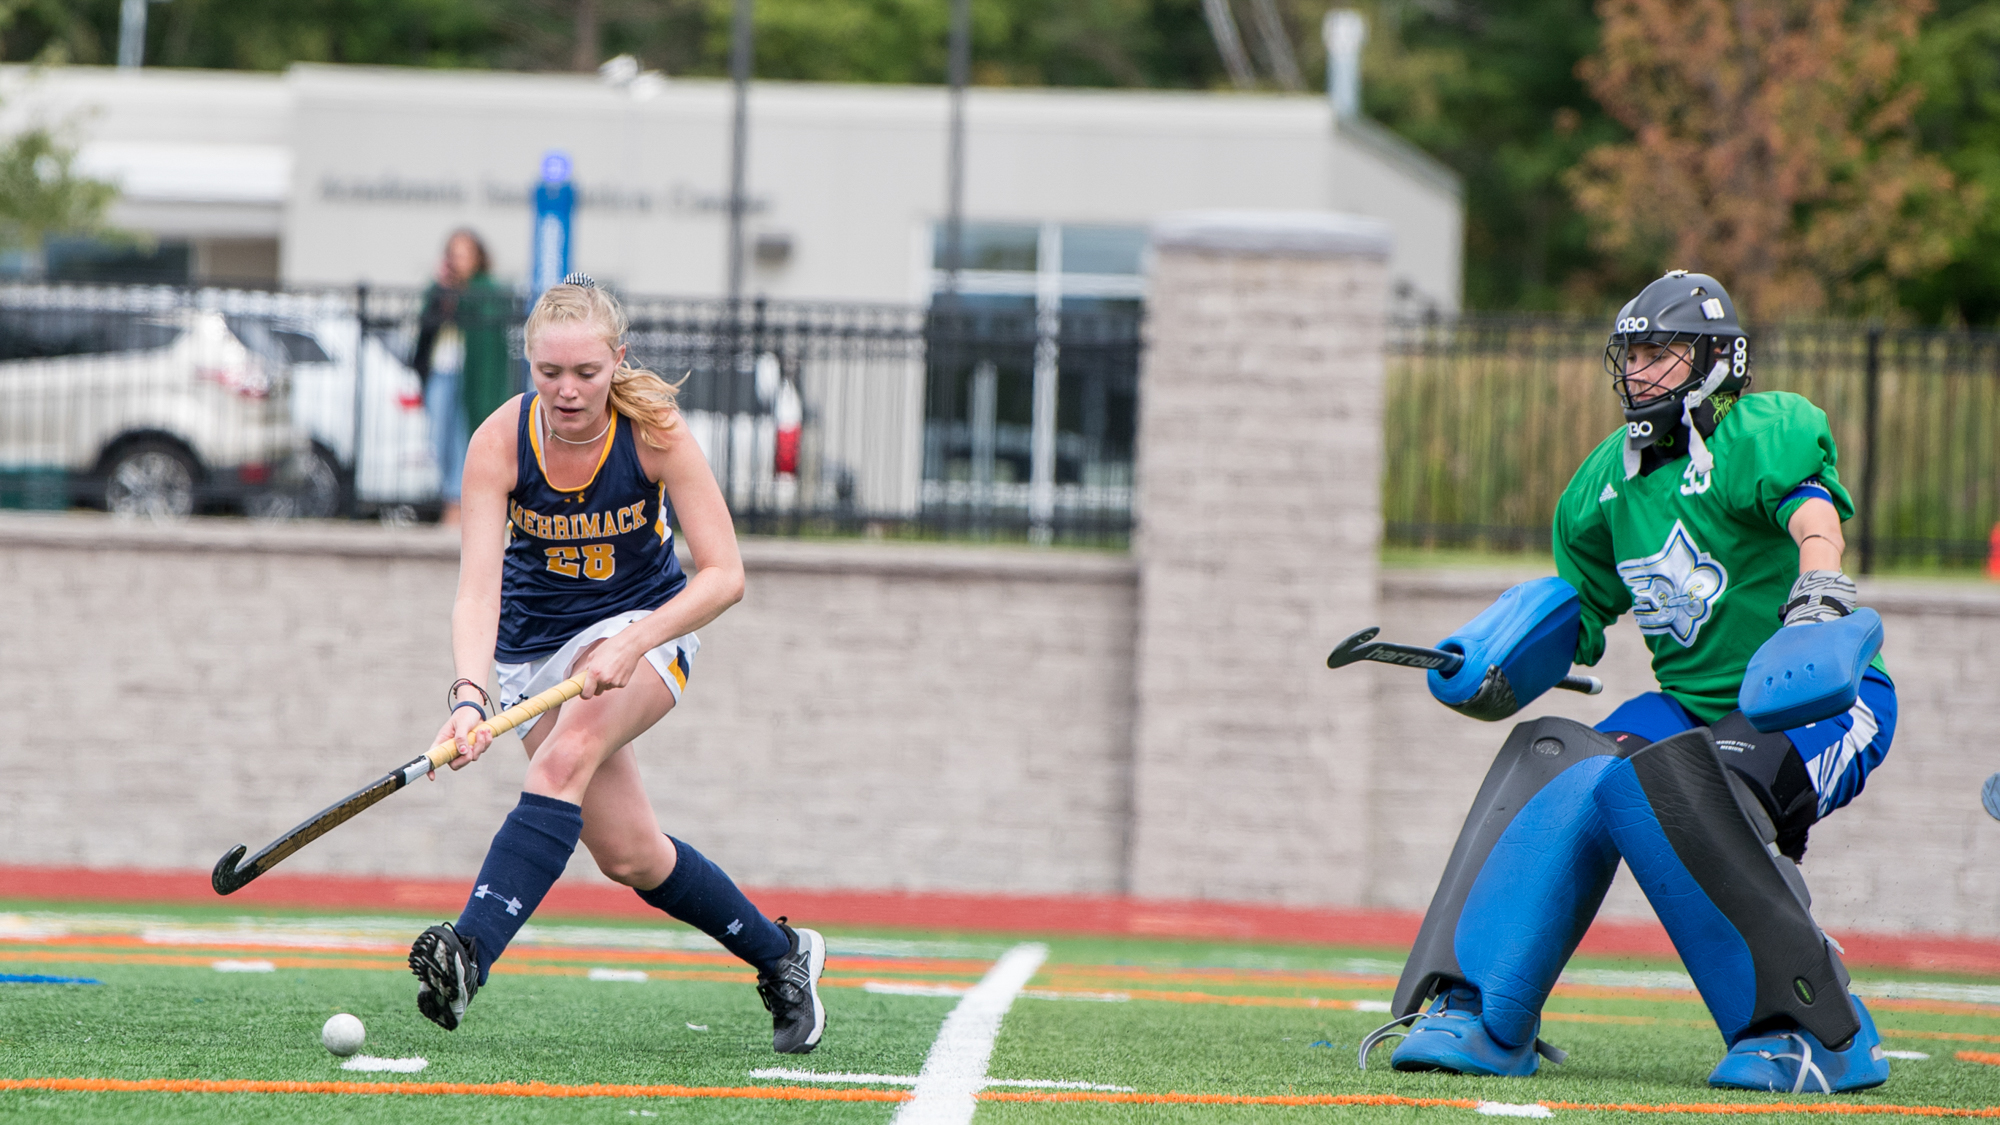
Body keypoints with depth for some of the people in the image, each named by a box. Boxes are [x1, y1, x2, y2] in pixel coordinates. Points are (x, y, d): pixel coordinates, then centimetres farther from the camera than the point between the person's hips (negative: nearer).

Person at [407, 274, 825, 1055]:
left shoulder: (654, 432, -23)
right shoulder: (500, 442, -21)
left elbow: (723, 575, -22)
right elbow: (478, 588, -29)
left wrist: (632, 644, -36)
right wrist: (469, 696, -45)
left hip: (642, 628, -3)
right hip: (533, 641, 3)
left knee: (564, 759, -32)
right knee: (629, 855, 3)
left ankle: (469, 952, -43)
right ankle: (780, 955, 25)